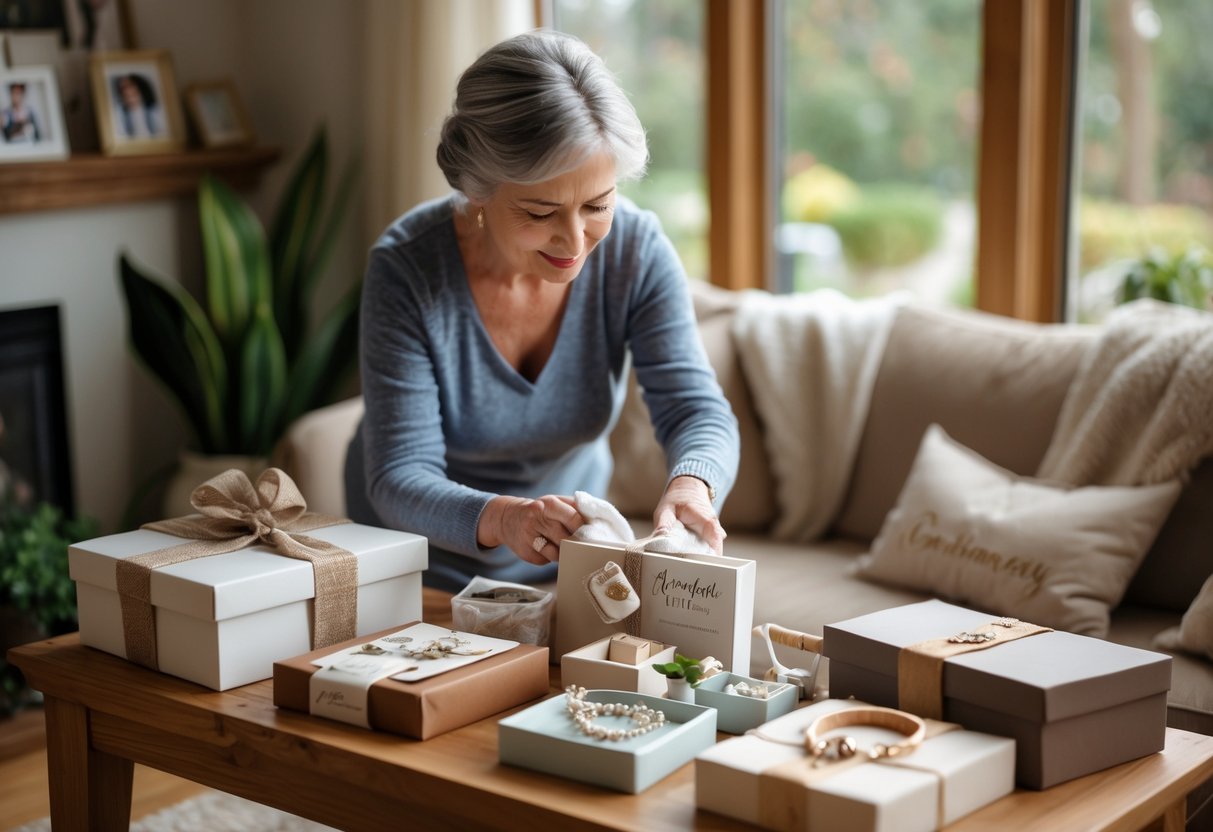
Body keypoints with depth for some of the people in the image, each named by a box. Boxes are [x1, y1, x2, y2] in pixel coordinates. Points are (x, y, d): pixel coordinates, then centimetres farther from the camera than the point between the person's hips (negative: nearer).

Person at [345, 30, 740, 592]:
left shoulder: (635, 249, -15)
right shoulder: (406, 268, -24)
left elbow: (697, 408, -19)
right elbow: (400, 478, -26)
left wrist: (691, 485, -43)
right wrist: (499, 518, -48)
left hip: (569, 565, 1)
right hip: (426, 571, -1)